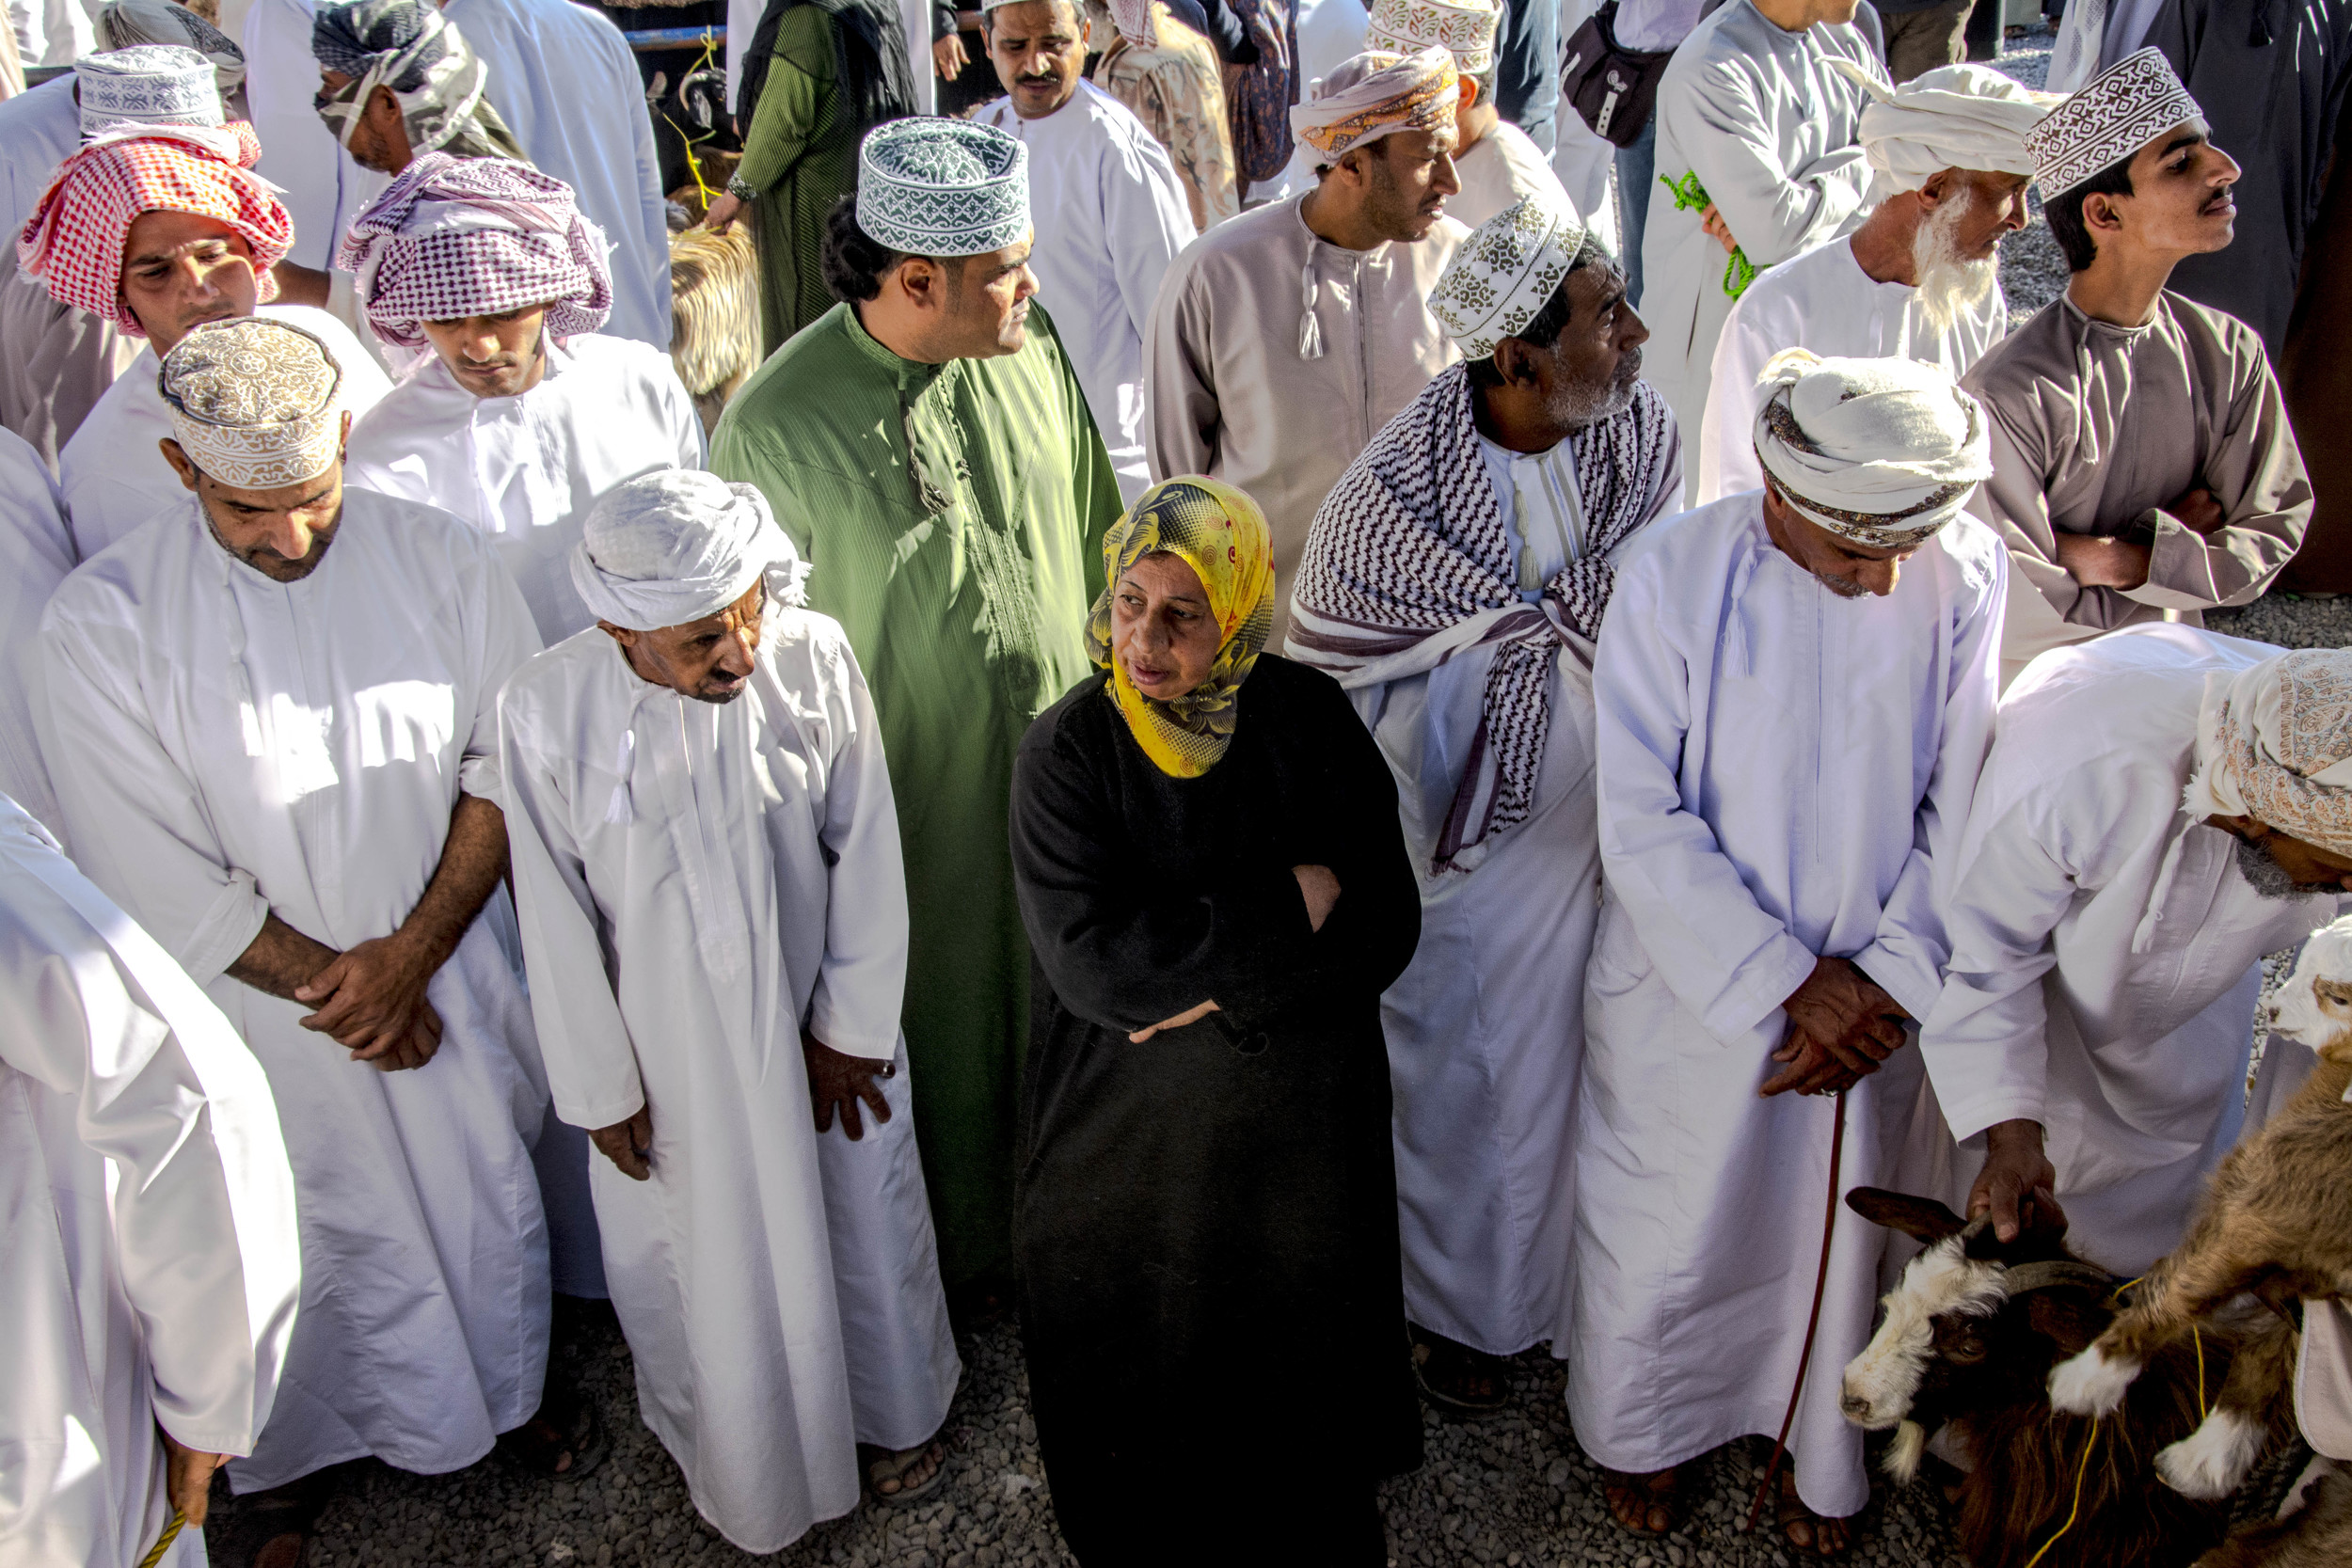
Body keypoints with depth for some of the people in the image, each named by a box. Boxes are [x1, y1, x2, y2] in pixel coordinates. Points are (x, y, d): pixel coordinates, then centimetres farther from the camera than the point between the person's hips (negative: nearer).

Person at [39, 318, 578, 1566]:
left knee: (490, 1209, 19)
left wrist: (412, 949, -14)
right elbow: (162, 881, -14)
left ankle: (504, 1395, 48)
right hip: (264, 1019, -2)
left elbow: (505, 760, -6)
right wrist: (335, 988, -12)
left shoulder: (440, 559, -11)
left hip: (452, 982, 2)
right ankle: (294, 1465, 45)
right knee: (312, 1243, 16)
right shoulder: (103, 621, -17)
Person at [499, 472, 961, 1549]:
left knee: (866, 1222, 22)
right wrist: (601, 1089, -4)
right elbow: (557, 921, -12)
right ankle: (726, 1442, 53)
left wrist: (850, 1025, -5)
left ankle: (897, 1409, 53)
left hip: (821, 1025, 1)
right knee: (698, 1256, 21)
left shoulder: (815, 656, -22)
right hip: (672, 1054, -1)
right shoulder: (547, 711, -24)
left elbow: (865, 853, -10)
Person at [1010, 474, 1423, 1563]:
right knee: (1138, 1369, 16)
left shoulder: (1312, 722, -10)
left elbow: (1385, 928, -12)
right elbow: (1092, 960, -25)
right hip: (1129, 1136, -1)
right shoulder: (1064, 754, -15)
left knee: (1298, 1352, 20)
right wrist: (1285, 909, -22)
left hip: (1302, 1125, 2)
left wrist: (1218, 988, -21)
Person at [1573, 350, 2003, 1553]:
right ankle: (1639, 1427, 46)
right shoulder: (1675, 573, -18)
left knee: (1837, 1234, 21)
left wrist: (1889, 983, -13)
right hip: (1692, 989, -2)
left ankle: (1814, 1453, 48)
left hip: (1872, 1001, 3)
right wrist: (1787, 981, -19)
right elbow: (1642, 823, -18)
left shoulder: (1969, 573, -11)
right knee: (1659, 1233, 15)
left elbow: (1964, 810, -5)